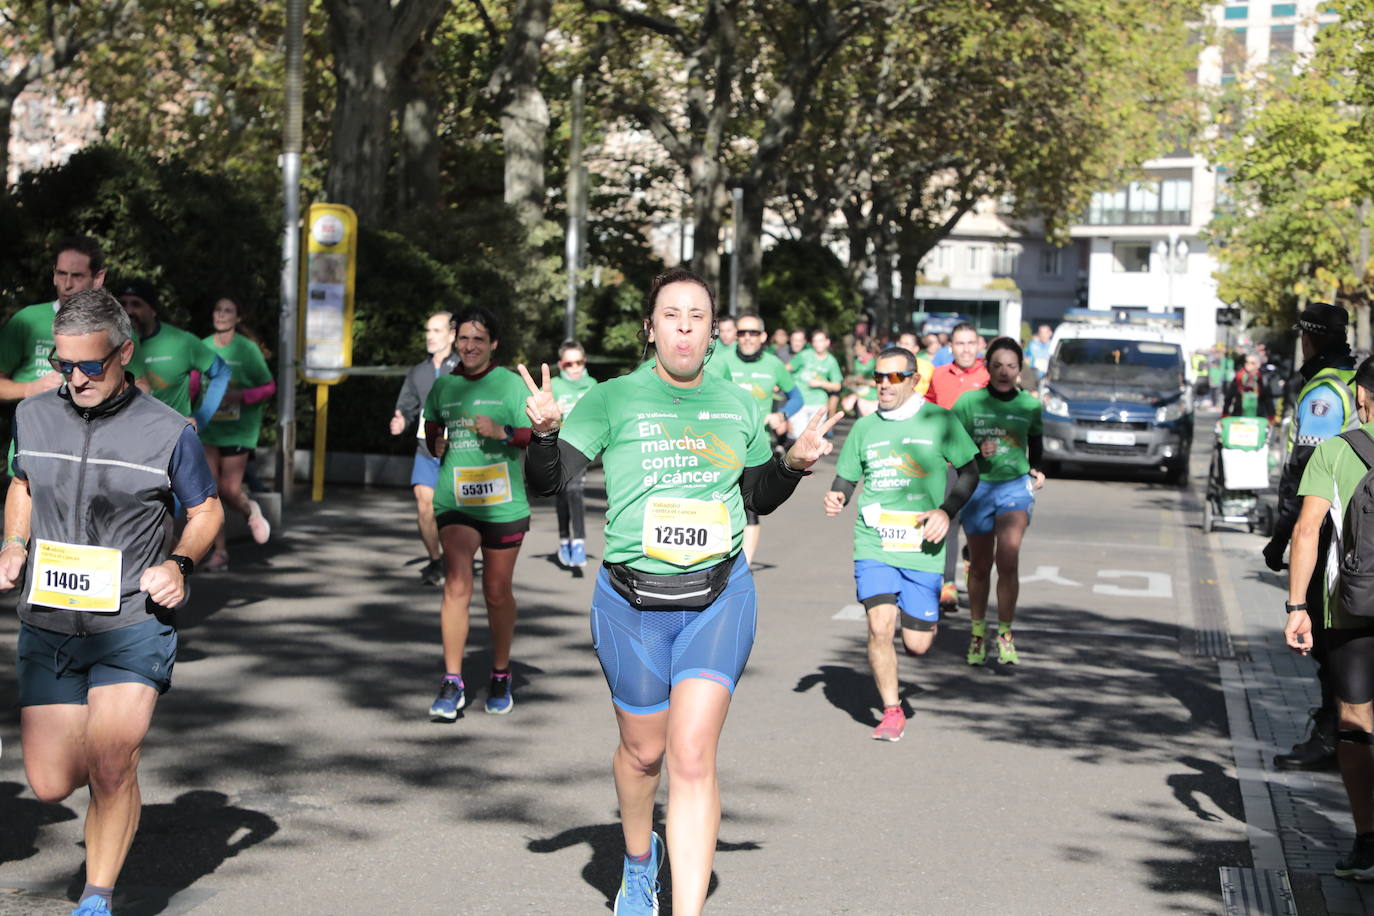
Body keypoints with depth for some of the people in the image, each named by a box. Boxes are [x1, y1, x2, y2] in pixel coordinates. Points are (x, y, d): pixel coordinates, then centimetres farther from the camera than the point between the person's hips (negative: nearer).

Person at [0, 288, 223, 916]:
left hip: (133, 622, -3)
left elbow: (206, 511, 8)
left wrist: (179, 563, -10)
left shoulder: (167, 432, -6)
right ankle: (111, 755, 36)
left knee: (111, 770, -14)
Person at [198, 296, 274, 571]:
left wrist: (239, 396, -19)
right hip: (207, 427, 3)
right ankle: (220, 551, 5)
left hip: (238, 429, -3)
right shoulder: (203, 347, 2)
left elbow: (269, 387, -4)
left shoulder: (248, 349, -7)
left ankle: (251, 511, 33)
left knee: (230, 490, -4)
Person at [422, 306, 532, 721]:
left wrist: (502, 432, -21)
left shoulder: (511, 384, 2)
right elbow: (431, 428, 19)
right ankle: (452, 683, -9)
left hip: (503, 503, -1)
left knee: (498, 592, 7)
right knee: (456, 585, -11)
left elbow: (534, 434, -2)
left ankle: (501, 676, 24)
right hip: (454, 501, 1)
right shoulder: (443, 385, 9)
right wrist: (436, 444, -4)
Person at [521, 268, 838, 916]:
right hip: (632, 602, -1)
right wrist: (545, 431, -27)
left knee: (693, 758, -11)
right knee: (642, 751, 15)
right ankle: (639, 863, 45)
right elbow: (547, 482, -8)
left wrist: (795, 463, 3)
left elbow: (760, 498, 21)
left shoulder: (737, 405, 8)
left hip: (719, 599, 1)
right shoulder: (614, 400, -2)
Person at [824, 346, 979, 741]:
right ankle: (891, 711, 5)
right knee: (880, 628, -14)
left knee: (917, 645, 0)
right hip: (873, 546, 1)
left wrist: (947, 511, -7)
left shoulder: (939, 421, 0)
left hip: (922, 549, -1)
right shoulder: (864, 427, 7)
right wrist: (836, 498, -6)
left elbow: (970, 471, 7)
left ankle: (925, 620, 39)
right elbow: (846, 476, 16)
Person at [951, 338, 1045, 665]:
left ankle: (1005, 635, -5)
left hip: (1016, 486, 0)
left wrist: (1036, 472, 9)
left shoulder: (1030, 405, 2)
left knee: (1008, 559, -18)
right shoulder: (968, 402, -4)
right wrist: (977, 451, -18)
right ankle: (978, 633, 28)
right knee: (980, 565, 10)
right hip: (977, 488, 0)